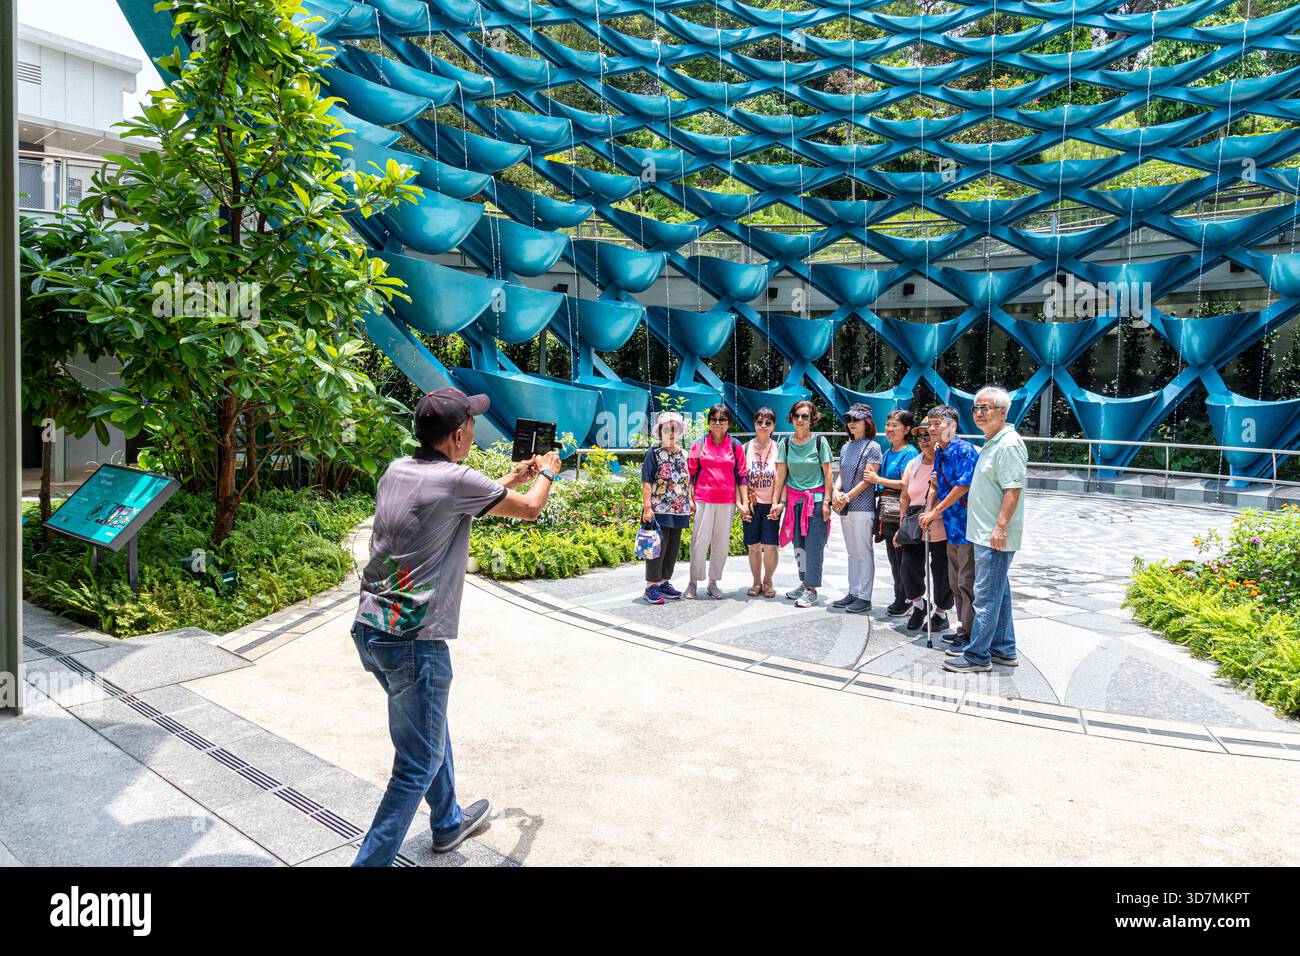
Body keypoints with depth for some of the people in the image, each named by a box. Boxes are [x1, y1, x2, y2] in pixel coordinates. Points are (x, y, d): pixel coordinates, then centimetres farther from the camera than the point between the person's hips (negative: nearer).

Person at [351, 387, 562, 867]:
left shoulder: (396, 471, 7)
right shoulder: (455, 480, -16)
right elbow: (530, 509, 0)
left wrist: (510, 479, 33)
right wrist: (546, 472, 20)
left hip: (370, 629, 9)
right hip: (414, 642, -9)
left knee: (432, 732, 26)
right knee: (418, 765, 3)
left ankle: (449, 823, 43)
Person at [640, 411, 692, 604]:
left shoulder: (683, 454, 12)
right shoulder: (654, 453, -5)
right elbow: (647, 482, -9)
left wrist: (691, 501, 11)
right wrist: (647, 508, -16)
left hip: (679, 510, 6)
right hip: (659, 510, -6)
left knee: (673, 548, 11)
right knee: (658, 547, -5)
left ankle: (665, 582, 23)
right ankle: (651, 585, 4)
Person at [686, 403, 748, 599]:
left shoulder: (735, 446, 6)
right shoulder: (699, 443, 4)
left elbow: (741, 475, 7)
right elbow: (690, 473, 6)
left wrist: (744, 501, 1)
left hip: (727, 501, 2)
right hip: (703, 499, -2)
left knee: (722, 543, 8)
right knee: (700, 542, -2)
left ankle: (713, 583, 19)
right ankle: (693, 583, 11)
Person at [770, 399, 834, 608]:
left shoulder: (819, 441, -4)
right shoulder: (785, 443, 4)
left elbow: (827, 473, -3)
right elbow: (781, 475, 4)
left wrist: (826, 501, -8)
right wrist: (776, 501, 0)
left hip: (816, 499, -4)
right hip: (794, 500, 4)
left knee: (813, 545, -4)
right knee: (798, 545, 11)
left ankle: (811, 589, 1)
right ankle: (803, 583, 24)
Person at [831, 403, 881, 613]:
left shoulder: (872, 447, -5)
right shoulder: (846, 447, 14)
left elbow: (868, 479, -11)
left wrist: (848, 497, -15)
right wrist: (836, 492, -5)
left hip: (863, 508, -7)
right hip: (845, 508, 7)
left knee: (864, 552, -2)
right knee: (852, 552, 13)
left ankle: (864, 597, 3)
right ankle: (853, 593, 20)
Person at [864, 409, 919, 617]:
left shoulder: (908, 452, -10)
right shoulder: (888, 452, 16)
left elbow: (905, 484, -18)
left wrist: (878, 480, -13)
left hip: (900, 512, -9)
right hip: (887, 511, 9)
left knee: (901, 557, -3)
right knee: (893, 558, 12)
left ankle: (904, 600, 7)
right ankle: (900, 599, 20)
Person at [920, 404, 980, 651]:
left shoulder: (964, 450, -14)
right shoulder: (938, 453, 12)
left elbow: (963, 486, -20)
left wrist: (936, 511, -14)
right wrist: (930, 512, 3)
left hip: (968, 526, -9)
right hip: (951, 528, 9)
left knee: (967, 581, -3)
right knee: (956, 582, 15)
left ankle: (970, 633, 4)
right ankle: (963, 628, 25)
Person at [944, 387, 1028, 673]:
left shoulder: (1008, 445, -16)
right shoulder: (992, 443, 16)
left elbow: (1013, 490, -22)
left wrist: (1000, 527, -24)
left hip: (995, 536, -10)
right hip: (985, 533, 11)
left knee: (987, 595, -5)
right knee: (998, 593, 17)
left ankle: (978, 655, 2)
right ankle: (1003, 650, 26)